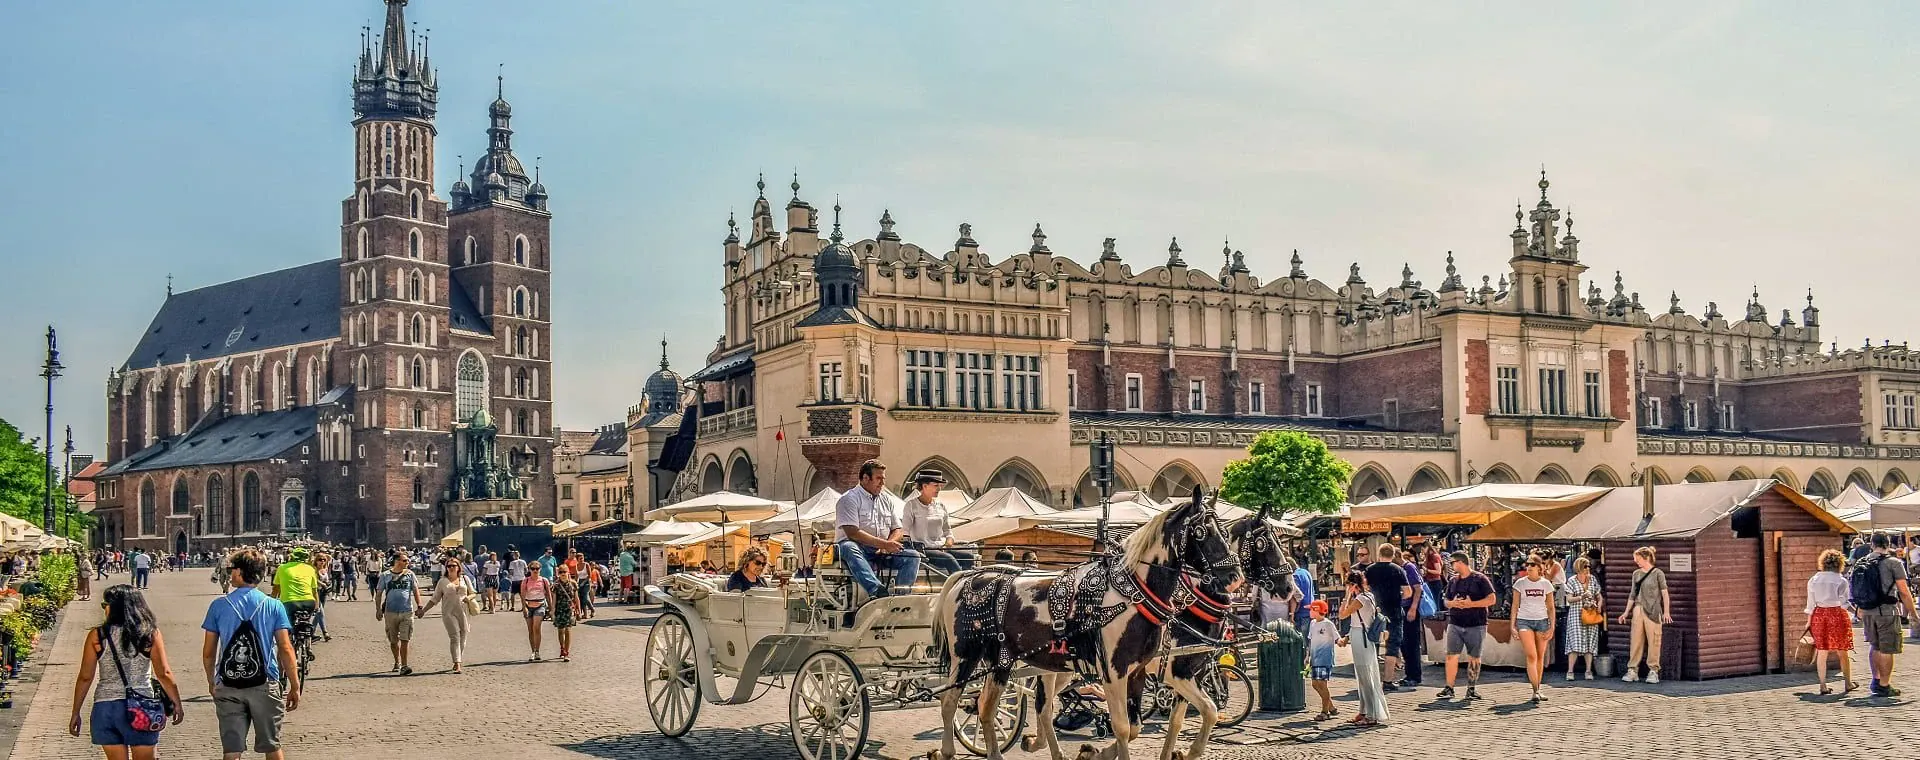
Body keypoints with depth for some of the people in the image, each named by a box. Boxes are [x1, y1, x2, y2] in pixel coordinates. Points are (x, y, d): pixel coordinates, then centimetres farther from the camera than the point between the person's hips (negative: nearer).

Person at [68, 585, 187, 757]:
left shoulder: (97, 636, -2)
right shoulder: (150, 633, -3)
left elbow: (85, 678, 1)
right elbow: (164, 674, -4)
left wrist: (75, 713, 11)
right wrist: (177, 704, 6)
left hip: (106, 707, 0)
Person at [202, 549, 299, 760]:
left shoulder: (219, 606, 0)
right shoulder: (274, 606, -2)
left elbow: (208, 652, 4)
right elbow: (285, 649, -5)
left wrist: (211, 682, 19)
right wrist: (295, 687, 1)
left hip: (228, 687, 0)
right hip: (266, 686, 0)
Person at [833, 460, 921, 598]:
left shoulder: (887, 500, 19)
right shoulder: (849, 499, -2)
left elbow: (898, 530, 18)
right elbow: (852, 533, -15)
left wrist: (889, 545, -7)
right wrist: (884, 544, -20)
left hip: (882, 552, 6)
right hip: (859, 548, -6)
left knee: (913, 556, -15)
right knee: (848, 548, -39)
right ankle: (877, 590, -58)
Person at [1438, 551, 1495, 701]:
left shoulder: (1480, 579, -1)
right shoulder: (1453, 581, 14)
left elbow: (1491, 599, -5)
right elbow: (1446, 602, 19)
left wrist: (1472, 604, -15)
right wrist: (1453, 603, -5)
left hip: (1476, 625, -3)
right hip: (1455, 624, 4)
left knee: (1474, 657, 3)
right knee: (1452, 656, -4)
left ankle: (1471, 689, 12)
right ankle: (1449, 688, 0)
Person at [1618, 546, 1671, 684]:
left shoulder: (1657, 574, -2)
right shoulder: (1636, 574, 12)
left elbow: (1665, 593, -3)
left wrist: (1666, 612, -10)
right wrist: (1626, 612, 17)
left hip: (1653, 611, -5)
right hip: (1638, 609, 5)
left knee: (1653, 641, -2)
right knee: (1635, 640, 3)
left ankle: (1653, 671, 6)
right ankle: (1632, 670, 6)